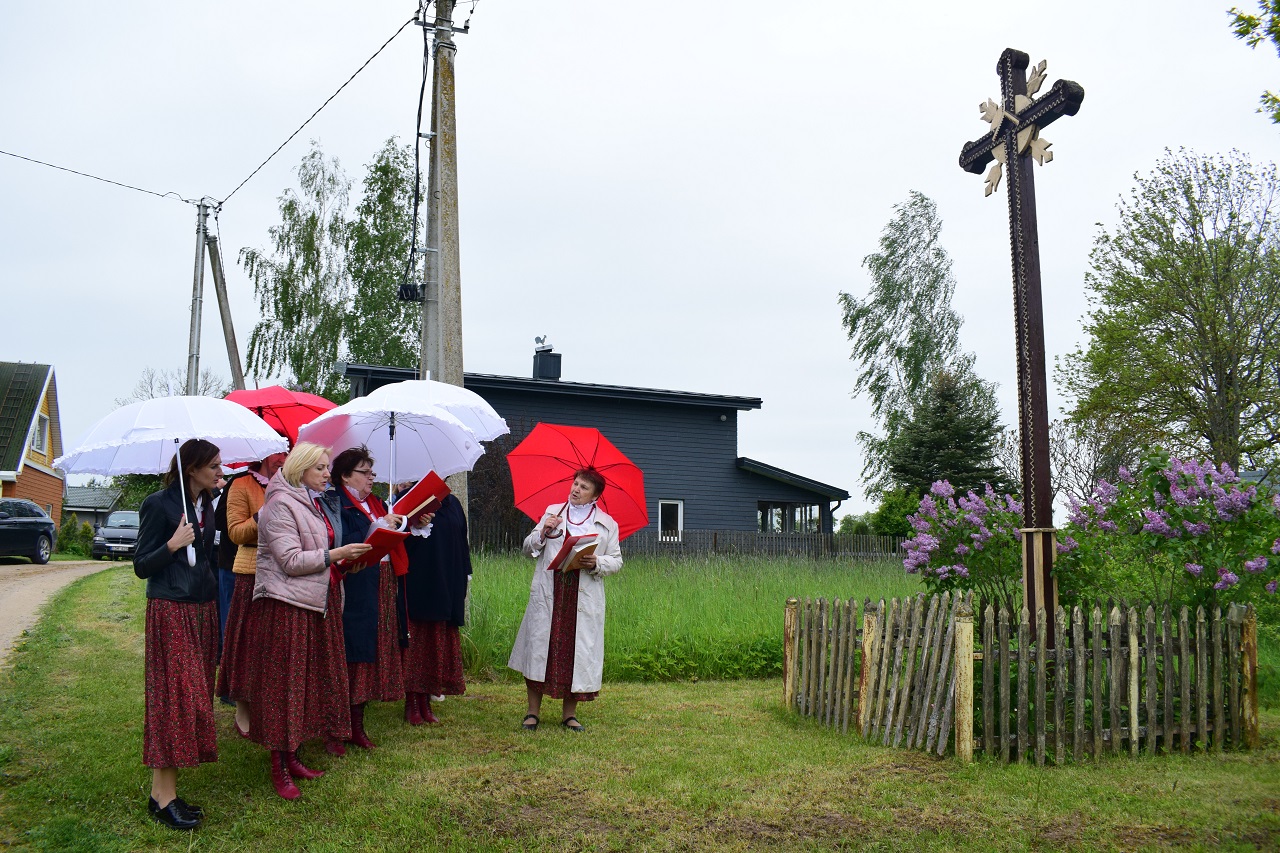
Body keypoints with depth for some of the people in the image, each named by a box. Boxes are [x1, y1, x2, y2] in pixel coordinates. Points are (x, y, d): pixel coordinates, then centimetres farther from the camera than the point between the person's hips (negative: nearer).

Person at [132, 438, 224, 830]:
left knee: (194, 695, 7)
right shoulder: (159, 504, -11)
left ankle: (163, 790, 14)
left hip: (202, 608, 8)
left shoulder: (205, 504, 11)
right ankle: (163, 797, -2)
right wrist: (173, 545, -23)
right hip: (170, 611, -8)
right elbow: (141, 567, -12)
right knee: (174, 696, -9)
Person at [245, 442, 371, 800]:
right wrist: (334, 555, -18)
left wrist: (346, 560, 10)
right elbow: (290, 561, -18)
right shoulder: (280, 504, -12)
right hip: (286, 605, -9)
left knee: (310, 679, 11)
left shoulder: (316, 503, 17)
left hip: (318, 603, 9)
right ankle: (279, 768, 4)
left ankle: (292, 757, 22)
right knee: (283, 683, -3)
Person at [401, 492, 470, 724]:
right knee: (415, 643, -2)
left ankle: (425, 702, 16)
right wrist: (416, 527, -27)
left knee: (439, 643, 7)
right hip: (416, 584, -5)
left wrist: (465, 578, 11)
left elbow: (461, 541, 16)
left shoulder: (452, 503, 13)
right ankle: (412, 704, 6)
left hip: (447, 586, 5)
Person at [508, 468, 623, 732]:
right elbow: (528, 549, 12)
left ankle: (569, 714, 13)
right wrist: (543, 532, -7)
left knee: (578, 650, 0)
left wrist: (596, 563, -13)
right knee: (539, 647, -1)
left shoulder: (607, 524, 10)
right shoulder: (552, 512, 13)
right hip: (547, 595, 1)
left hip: (584, 599, -1)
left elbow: (616, 560, 7)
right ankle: (533, 712, 11)